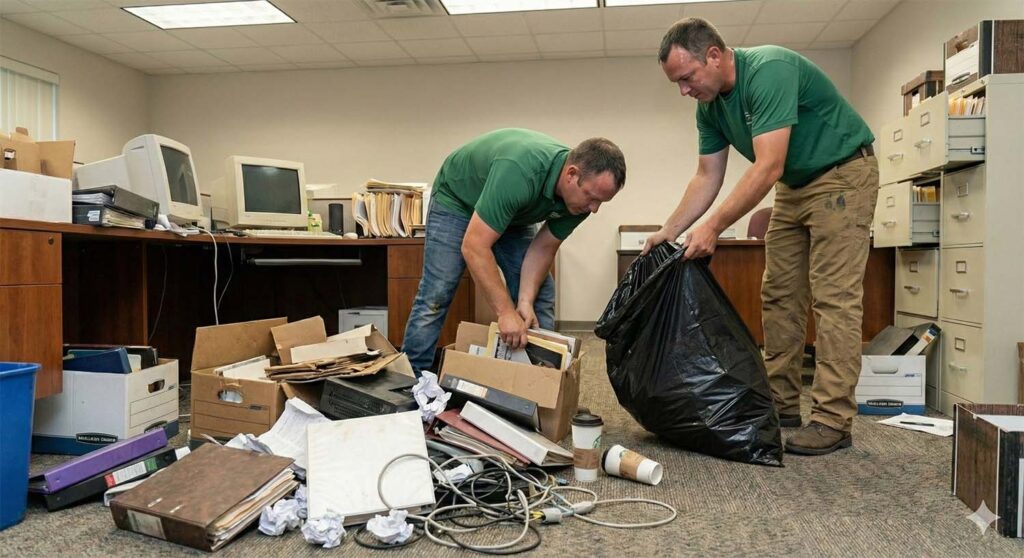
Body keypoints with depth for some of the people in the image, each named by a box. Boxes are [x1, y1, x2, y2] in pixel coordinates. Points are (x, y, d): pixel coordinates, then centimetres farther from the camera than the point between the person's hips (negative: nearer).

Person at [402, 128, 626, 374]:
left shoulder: (579, 197, -22)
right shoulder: (520, 171, -43)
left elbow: (543, 247, -10)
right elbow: (474, 247, -42)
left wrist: (525, 300, -23)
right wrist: (506, 312, -41)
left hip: (513, 213, 6)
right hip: (457, 199, -6)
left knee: (540, 295, -2)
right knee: (435, 299, -12)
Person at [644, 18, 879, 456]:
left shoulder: (768, 71, -28)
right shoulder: (710, 107, -2)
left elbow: (768, 167, -34)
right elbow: (707, 178, 3)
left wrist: (714, 227, -34)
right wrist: (668, 232, -6)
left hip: (842, 174, -8)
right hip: (794, 186, 8)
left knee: (834, 298, -12)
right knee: (778, 296, 6)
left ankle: (833, 420, -9)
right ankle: (781, 403, 14)